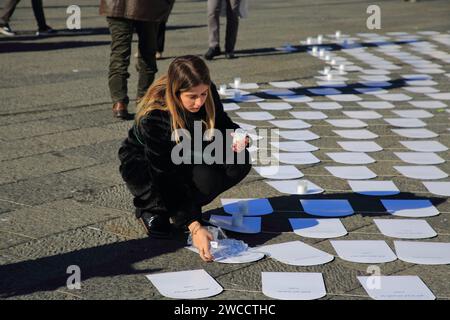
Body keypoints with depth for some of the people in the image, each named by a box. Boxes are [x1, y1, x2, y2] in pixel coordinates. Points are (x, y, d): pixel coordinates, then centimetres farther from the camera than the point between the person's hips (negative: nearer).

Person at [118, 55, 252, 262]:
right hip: (142, 165, -5)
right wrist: (194, 226, -42)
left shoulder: (207, 95, -20)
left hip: (186, 159, 6)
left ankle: (189, 207, -1)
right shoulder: (153, 117, -35)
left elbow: (222, 124, 1)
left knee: (240, 161, -20)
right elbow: (166, 178, -36)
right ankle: (149, 207, -5)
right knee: (206, 179, -33)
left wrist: (234, 136, -24)